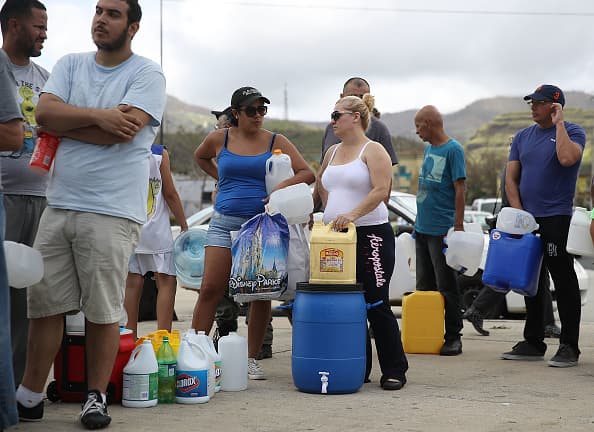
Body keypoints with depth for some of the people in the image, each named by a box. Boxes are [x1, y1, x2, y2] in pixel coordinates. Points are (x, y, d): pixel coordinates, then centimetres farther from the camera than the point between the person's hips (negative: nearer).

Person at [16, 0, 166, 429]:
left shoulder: (147, 73, -1)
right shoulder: (71, 65, 14)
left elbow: (121, 132, -15)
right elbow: (45, 112, -2)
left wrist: (65, 123, -4)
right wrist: (99, 115, -13)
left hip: (112, 212, -4)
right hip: (59, 205, 5)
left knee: (103, 311, 0)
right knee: (44, 303, 6)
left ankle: (97, 397, 14)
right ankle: (30, 396, 16)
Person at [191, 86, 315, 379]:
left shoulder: (276, 142, 4)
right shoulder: (219, 139, 6)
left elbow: (307, 173, -1)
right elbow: (200, 157, 28)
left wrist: (284, 185, -19)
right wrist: (221, 178, 15)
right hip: (224, 223, 0)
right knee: (210, 290, -7)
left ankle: (252, 359, 11)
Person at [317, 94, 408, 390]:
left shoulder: (373, 150, -5)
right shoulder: (333, 152, 16)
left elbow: (380, 191, -17)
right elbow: (321, 184, 30)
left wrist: (352, 214, -28)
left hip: (370, 234, -7)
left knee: (376, 304, -6)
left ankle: (394, 370, 2)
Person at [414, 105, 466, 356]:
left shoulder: (453, 150, -10)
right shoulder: (428, 149, 14)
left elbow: (460, 190, -13)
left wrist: (458, 226, -17)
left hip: (442, 230, -8)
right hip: (422, 229, 8)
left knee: (446, 287, -2)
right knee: (424, 286, 11)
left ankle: (453, 338, 5)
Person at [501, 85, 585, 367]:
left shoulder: (572, 132, -2)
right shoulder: (523, 136, 14)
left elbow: (567, 158, -24)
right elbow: (511, 178, 12)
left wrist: (558, 123, -13)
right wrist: (518, 211, -1)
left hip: (556, 217, -6)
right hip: (526, 219, 6)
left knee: (563, 280, -6)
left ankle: (569, 347, -2)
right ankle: (533, 343, 19)